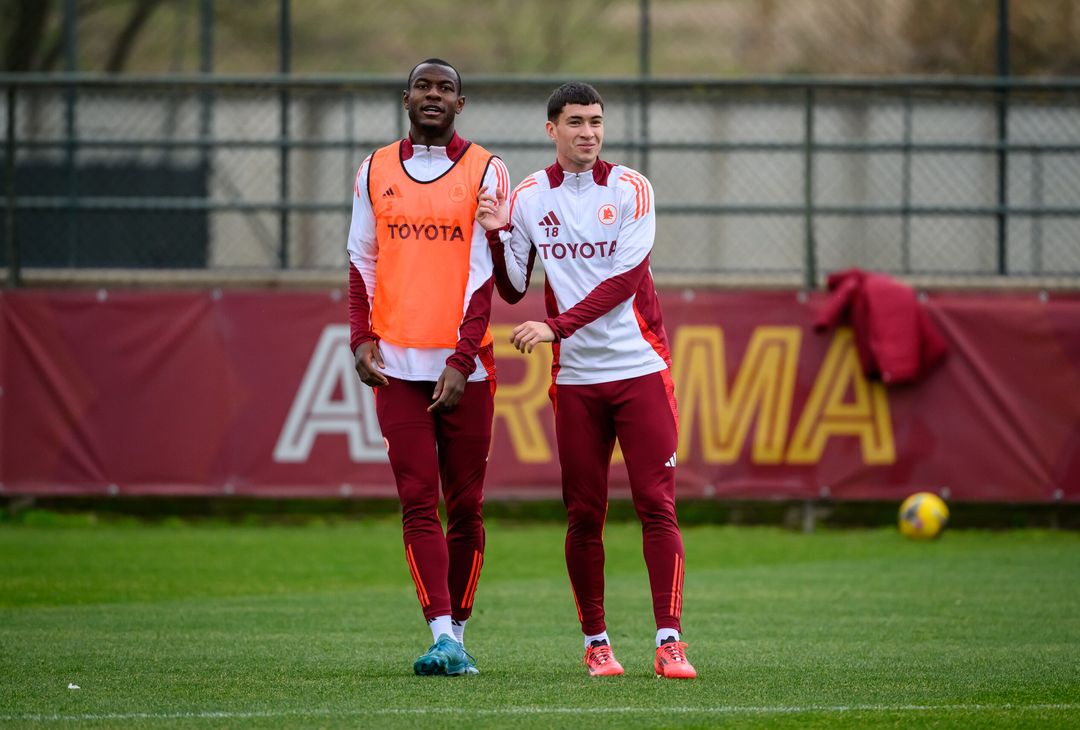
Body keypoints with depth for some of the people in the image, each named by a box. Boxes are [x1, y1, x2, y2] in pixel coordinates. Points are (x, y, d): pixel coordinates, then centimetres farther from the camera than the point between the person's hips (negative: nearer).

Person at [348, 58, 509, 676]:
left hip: (465, 365, -2)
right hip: (398, 365, 2)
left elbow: (484, 276, -5)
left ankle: (458, 633, 15)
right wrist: (363, 337, 1)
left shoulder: (485, 173, 0)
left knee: (465, 505, 4)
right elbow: (363, 262, 16)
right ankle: (442, 638, -15)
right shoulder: (376, 172, 10)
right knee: (419, 502, -8)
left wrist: (461, 361, -14)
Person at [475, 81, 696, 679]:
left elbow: (625, 279, -12)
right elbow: (512, 290, 7)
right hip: (574, 378, 2)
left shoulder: (629, 190, -2)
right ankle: (596, 643, 12)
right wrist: (497, 234, -10)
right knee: (583, 516, 2)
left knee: (657, 506, -8)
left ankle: (669, 642, -9)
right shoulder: (527, 198, 5)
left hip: (641, 367, -2)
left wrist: (557, 326, -20)